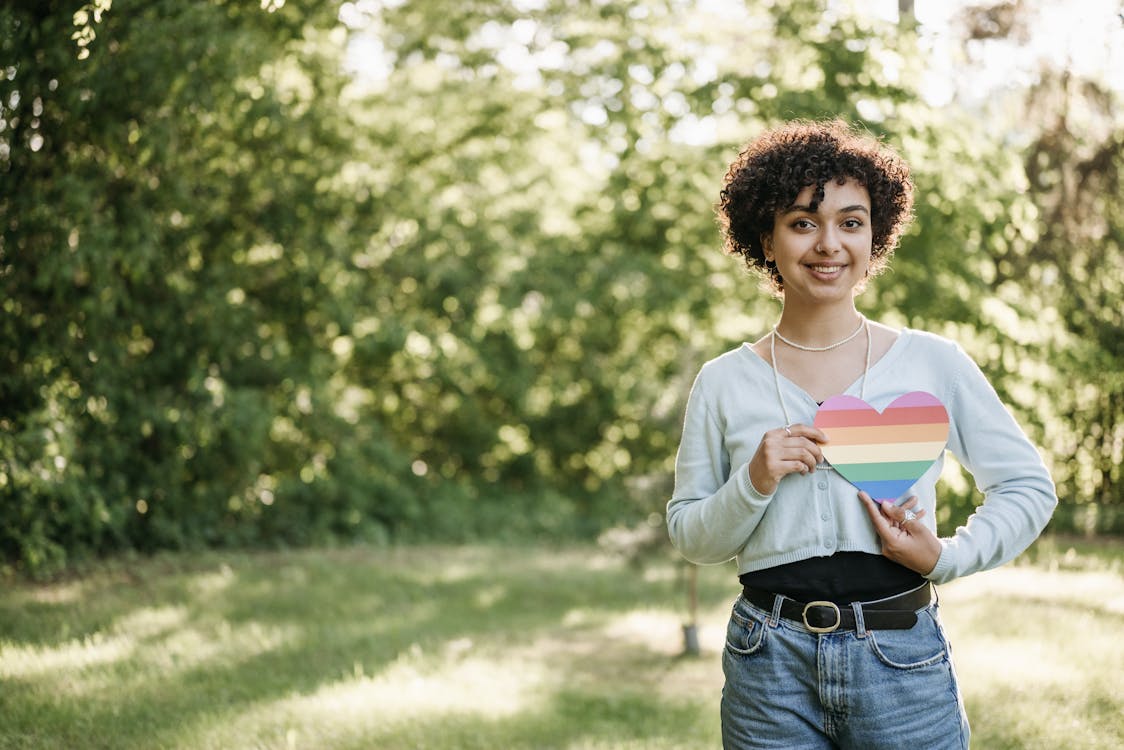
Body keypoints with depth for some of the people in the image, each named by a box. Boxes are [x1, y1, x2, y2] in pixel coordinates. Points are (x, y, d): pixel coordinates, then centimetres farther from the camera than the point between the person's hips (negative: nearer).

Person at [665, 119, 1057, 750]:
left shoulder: (935, 363, 0)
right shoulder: (723, 384, 2)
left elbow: (1030, 487, 7)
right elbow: (691, 539, 4)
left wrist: (947, 557, -8)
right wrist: (754, 482, -13)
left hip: (902, 657, 0)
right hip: (770, 663, 1)